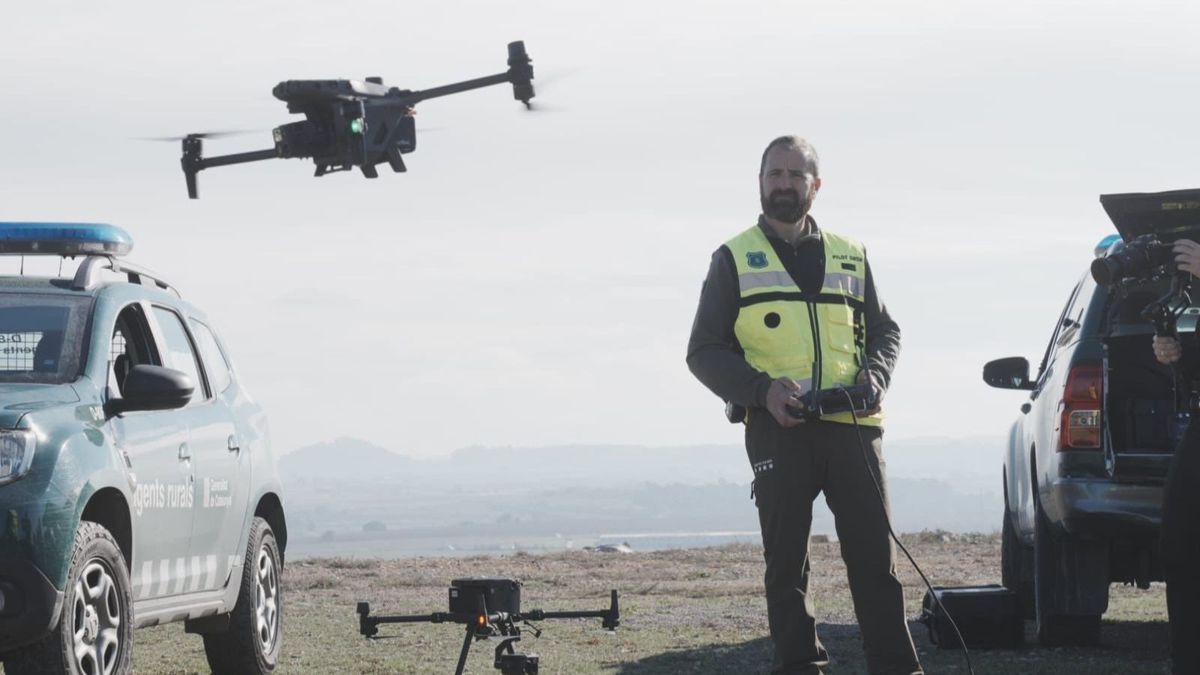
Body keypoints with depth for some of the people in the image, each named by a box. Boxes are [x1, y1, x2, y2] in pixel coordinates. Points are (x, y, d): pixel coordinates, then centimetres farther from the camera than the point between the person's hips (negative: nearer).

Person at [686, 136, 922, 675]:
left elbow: (883, 331, 22)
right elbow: (704, 352, 6)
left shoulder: (849, 256, 16)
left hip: (853, 427, 2)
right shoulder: (734, 260, 8)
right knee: (786, 560, -1)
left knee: (875, 554, -2)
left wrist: (874, 376, -1)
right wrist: (762, 390, -11)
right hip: (777, 430, -2)